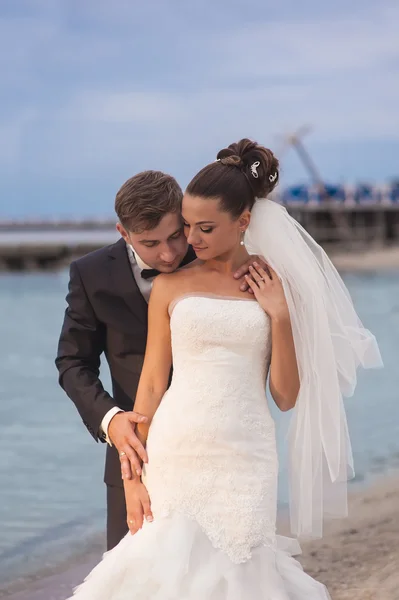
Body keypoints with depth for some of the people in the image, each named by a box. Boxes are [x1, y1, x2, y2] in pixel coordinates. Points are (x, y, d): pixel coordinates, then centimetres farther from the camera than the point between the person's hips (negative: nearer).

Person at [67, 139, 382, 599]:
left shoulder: (275, 288, 7)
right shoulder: (171, 286, 6)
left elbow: (286, 397, 5)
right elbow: (151, 385, 6)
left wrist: (280, 316, -3)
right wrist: (132, 476, -1)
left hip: (244, 460, 0)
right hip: (175, 456, 0)